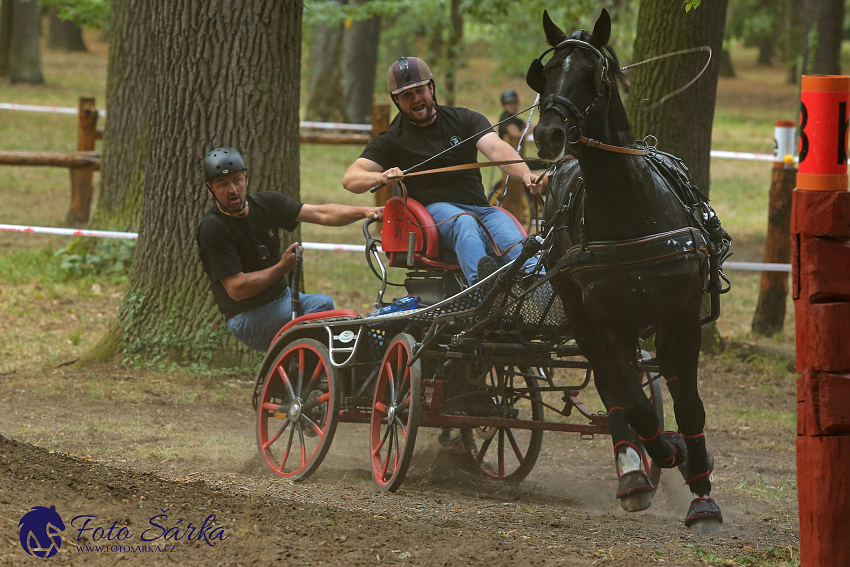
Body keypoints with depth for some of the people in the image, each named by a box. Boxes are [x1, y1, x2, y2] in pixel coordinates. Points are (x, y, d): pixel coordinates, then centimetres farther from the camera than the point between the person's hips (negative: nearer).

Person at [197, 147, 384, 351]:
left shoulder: (266, 203, 3)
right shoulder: (213, 229, -16)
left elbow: (321, 214, -6)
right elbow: (236, 289, -21)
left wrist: (363, 211, -22)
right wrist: (282, 267, -18)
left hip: (282, 297, 7)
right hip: (247, 317, -7)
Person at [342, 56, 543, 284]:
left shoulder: (465, 119, 15)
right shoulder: (391, 140, 11)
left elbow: (496, 148, -3)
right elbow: (350, 178, 0)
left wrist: (525, 174, -25)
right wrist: (381, 177, -24)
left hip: (480, 208, 3)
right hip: (434, 208, -3)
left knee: (512, 241, -30)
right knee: (464, 223, -38)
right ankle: (480, 280, -67)